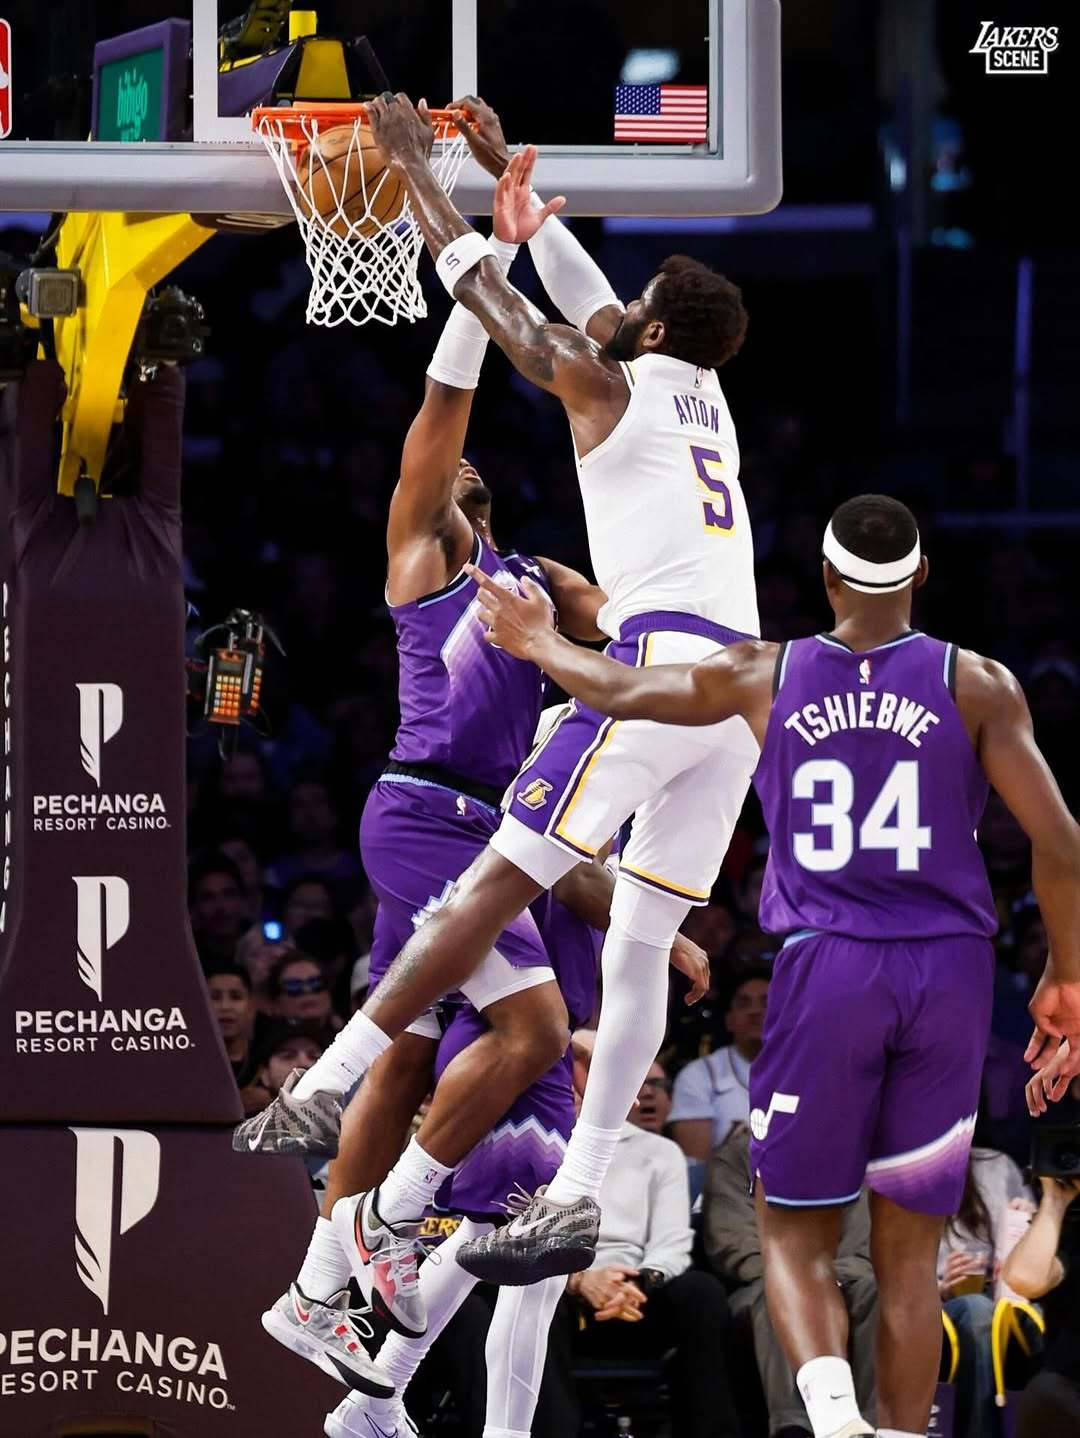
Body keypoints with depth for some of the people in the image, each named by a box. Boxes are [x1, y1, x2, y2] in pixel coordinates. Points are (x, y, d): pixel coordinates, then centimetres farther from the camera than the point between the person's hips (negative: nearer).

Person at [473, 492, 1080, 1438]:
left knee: (796, 1233, 7)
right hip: (949, 970, 0)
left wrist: (540, 644, 39)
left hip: (825, 969, 0)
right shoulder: (978, 686, 1)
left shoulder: (763, 678, 5)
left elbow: (620, 690, 19)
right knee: (908, 1251, 9)